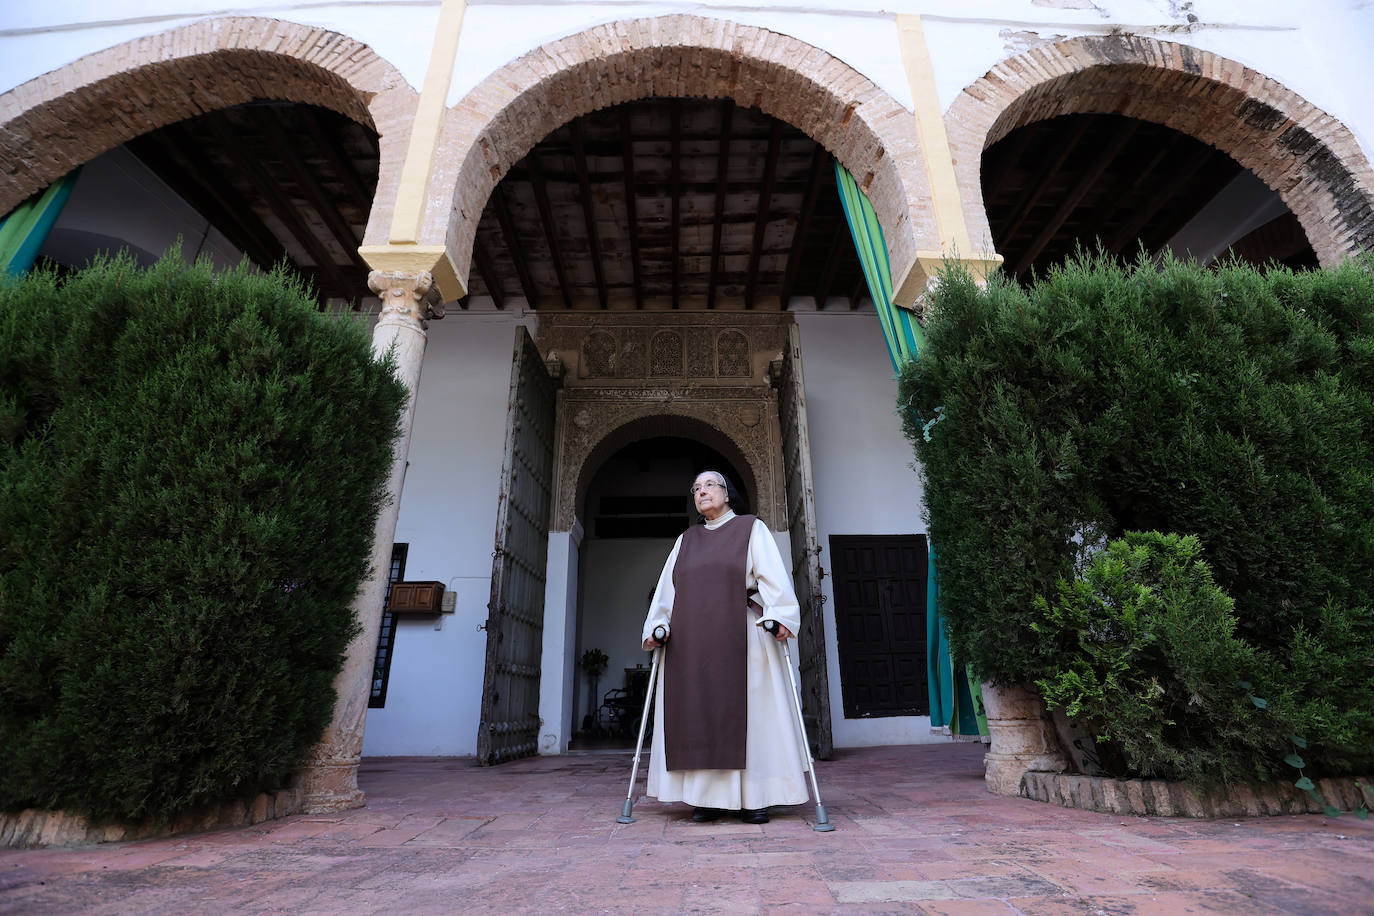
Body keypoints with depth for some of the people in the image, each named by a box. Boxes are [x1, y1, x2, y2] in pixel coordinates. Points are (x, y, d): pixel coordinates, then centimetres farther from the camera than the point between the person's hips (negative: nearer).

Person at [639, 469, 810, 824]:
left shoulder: (751, 529, 9)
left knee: (746, 711, -3)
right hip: (690, 644, 4)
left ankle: (755, 798, 6)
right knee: (698, 714, 2)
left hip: (740, 637, -3)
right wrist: (657, 626, -1)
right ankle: (710, 797, 11)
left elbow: (772, 576, -4)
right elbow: (667, 588, 13)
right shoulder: (685, 540, 20)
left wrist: (781, 616, -20)